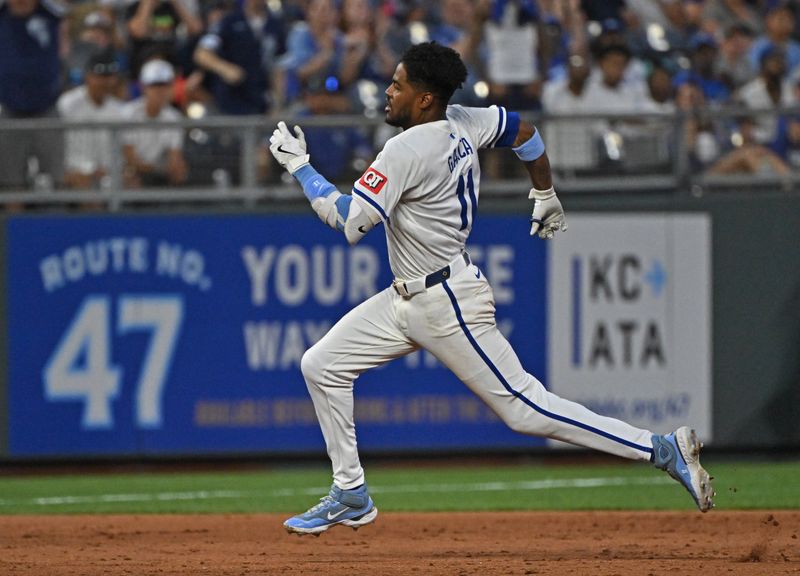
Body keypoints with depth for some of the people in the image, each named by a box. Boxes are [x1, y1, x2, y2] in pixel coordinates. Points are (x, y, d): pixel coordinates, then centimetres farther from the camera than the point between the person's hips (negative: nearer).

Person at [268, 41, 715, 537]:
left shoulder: (407, 151, -24)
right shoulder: (463, 124, 1)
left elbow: (349, 223, -26)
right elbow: (526, 132, 17)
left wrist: (300, 166, -16)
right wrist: (547, 196, 31)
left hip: (449, 305, -10)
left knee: (525, 409, -7)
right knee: (321, 365, 9)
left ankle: (663, 450, -5)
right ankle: (351, 496, 16)